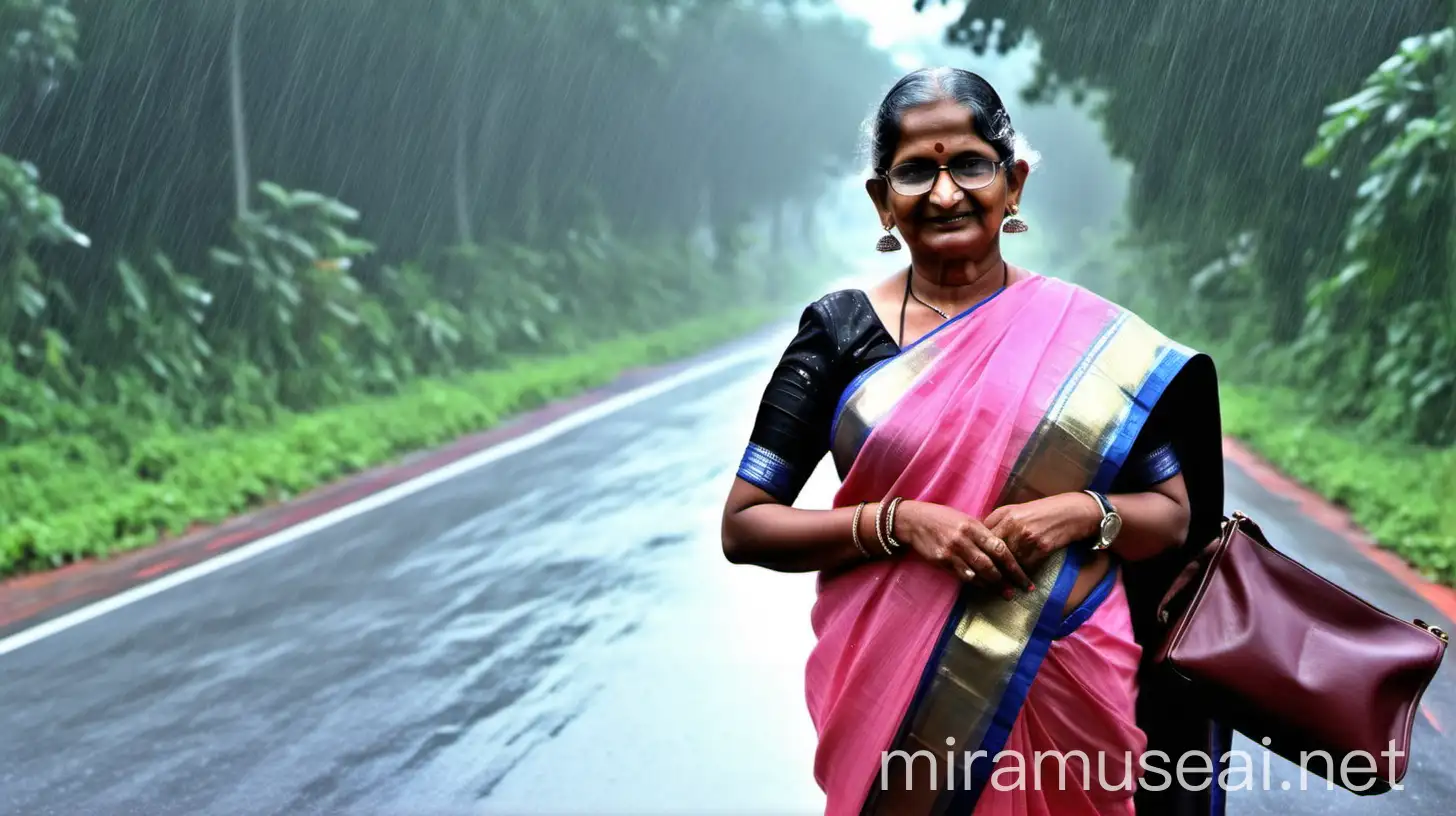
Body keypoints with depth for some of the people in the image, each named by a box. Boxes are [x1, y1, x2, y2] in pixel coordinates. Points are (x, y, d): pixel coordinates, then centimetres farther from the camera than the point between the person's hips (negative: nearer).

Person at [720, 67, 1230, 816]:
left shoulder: (1092, 336, -1)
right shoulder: (840, 330, -3)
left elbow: (1173, 516, 5)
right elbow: (744, 526, -4)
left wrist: (1083, 513, -15)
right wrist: (897, 521, -18)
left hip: (1065, 689, 1)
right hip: (895, 695, 0)